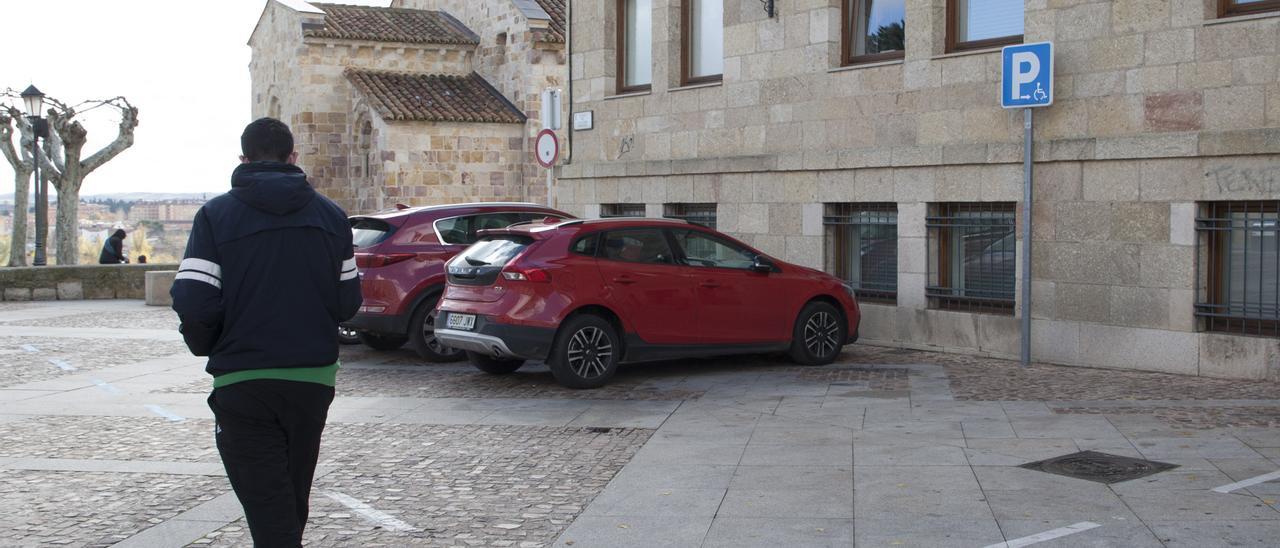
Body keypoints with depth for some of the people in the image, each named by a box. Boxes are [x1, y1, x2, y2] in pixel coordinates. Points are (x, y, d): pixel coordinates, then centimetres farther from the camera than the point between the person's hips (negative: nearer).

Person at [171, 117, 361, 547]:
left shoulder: (216, 214, -6)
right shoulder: (330, 214, 5)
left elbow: (193, 304, -14)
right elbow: (348, 302, 4)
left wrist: (206, 347, 6)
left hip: (244, 383, -4)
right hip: (313, 379, 4)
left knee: (269, 510, -2)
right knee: (292, 500, 20)